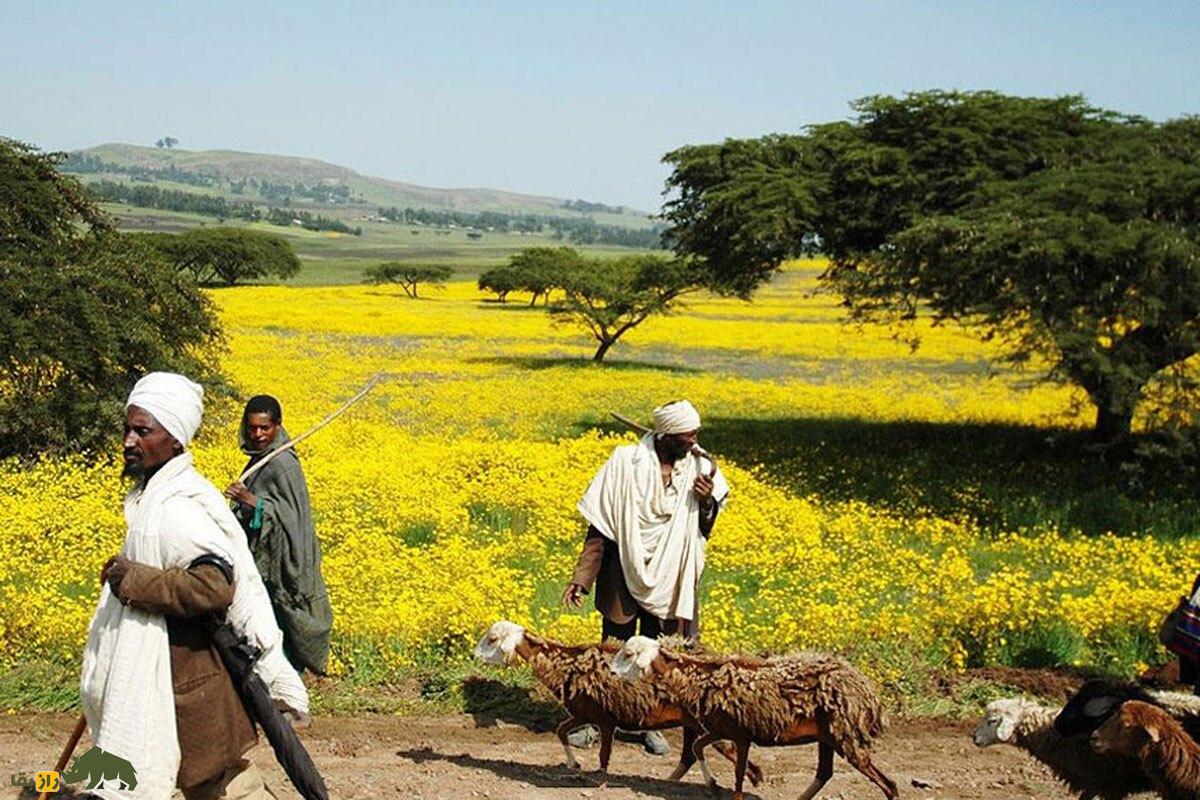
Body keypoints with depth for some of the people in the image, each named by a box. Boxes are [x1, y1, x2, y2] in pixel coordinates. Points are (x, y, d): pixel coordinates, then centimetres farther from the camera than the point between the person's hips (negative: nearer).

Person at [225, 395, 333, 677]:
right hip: (259, 562, 9)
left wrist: (252, 501, -29)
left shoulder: (283, 464, -18)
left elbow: (293, 513, -22)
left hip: (277, 566, -9)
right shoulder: (259, 459, 10)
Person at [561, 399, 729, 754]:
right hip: (624, 574, -2)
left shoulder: (700, 469, -3)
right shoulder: (626, 463, -12)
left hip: (667, 578, 2)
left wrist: (708, 503, -17)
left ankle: (650, 723, 28)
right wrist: (581, 578, -12)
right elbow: (600, 526, -8)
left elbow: (703, 531, 5)